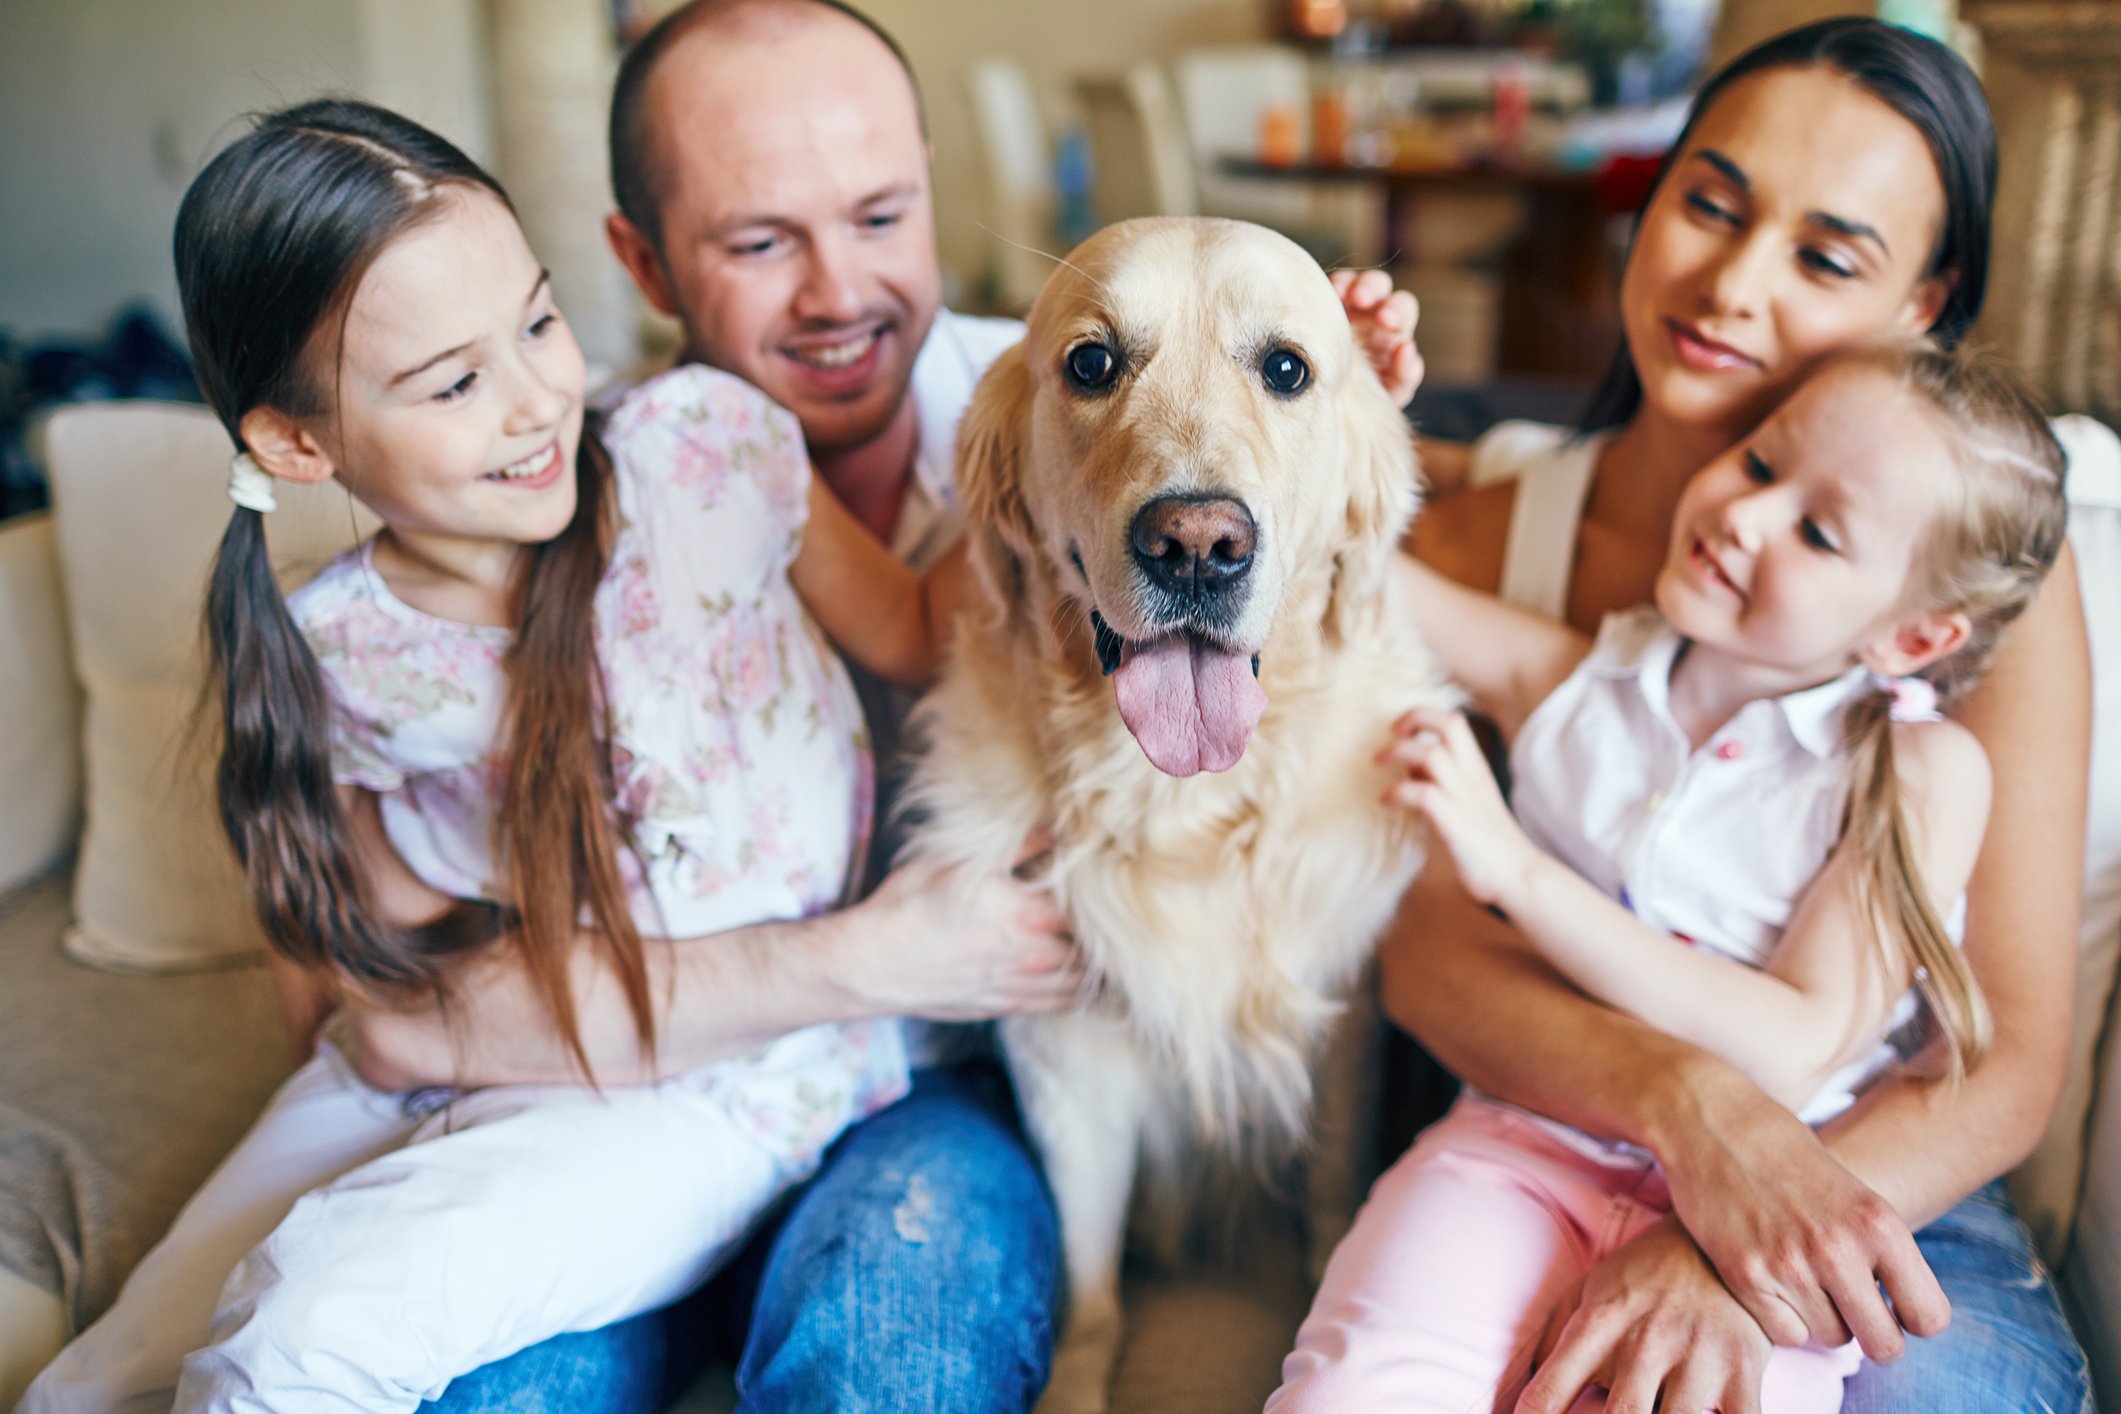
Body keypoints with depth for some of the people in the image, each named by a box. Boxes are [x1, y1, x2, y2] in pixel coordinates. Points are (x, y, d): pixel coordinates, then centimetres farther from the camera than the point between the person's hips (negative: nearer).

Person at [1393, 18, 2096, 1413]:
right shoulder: (1482, 525, 0)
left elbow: (2014, 1057, -9)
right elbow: (1430, 949, -6)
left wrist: (1721, 1265, -26)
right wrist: (1692, 1102, -26)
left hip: (1891, 1195, 0)